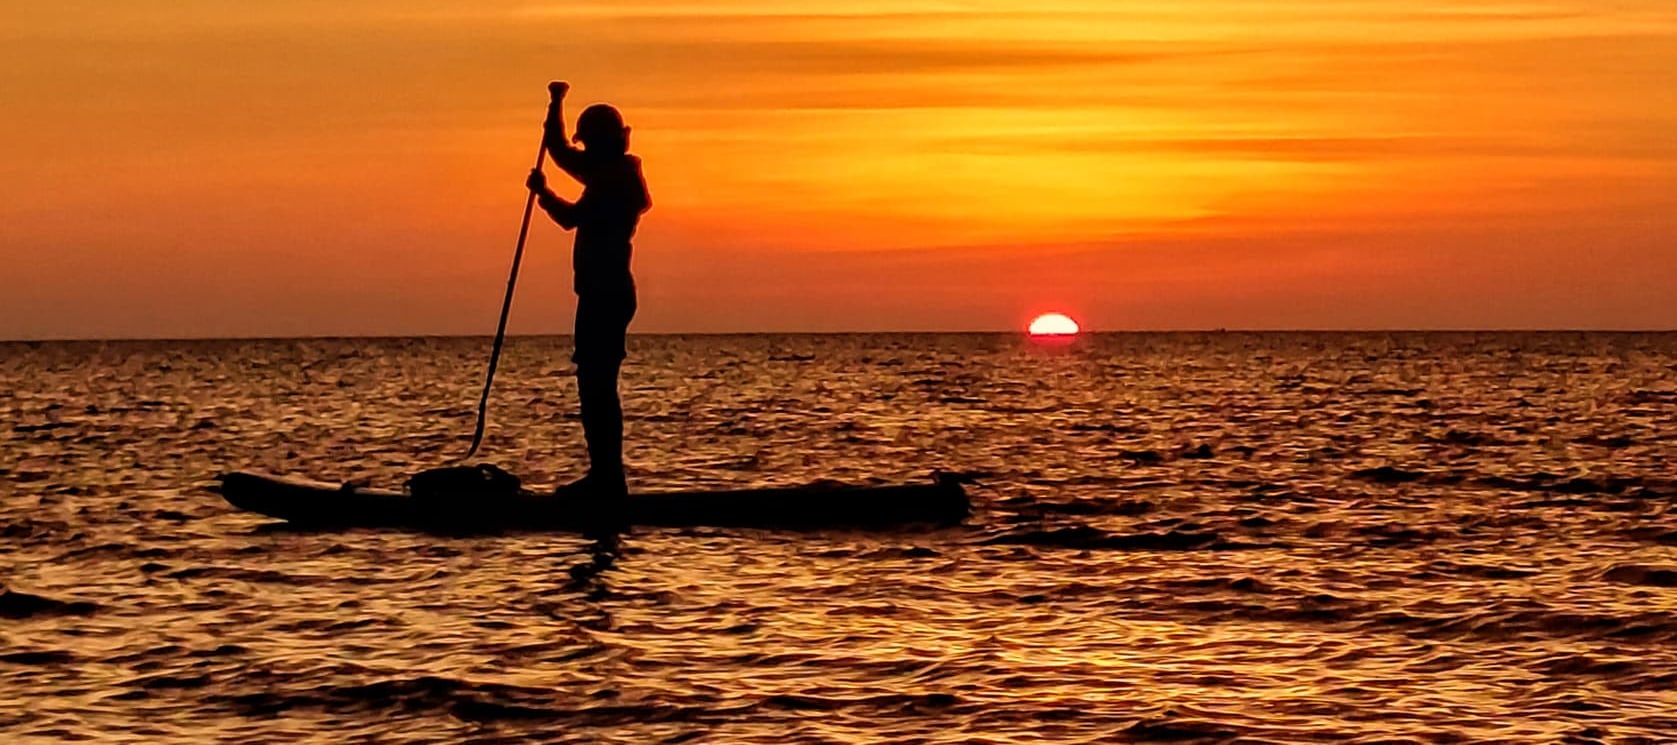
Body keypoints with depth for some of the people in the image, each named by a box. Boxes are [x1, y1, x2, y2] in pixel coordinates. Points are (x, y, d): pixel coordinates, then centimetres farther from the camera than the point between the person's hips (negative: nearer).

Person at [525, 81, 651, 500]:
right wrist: (556, 105, 23)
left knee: (597, 385, -11)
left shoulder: (617, 180, -12)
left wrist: (542, 192, -5)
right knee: (596, 386, 11)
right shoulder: (611, 176, 18)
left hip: (606, 295, -10)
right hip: (603, 294, 10)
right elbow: (560, 152, 30)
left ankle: (607, 477, -12)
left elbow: (571, 217, -19)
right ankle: (605, 476, 14)